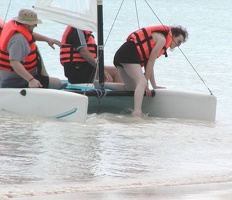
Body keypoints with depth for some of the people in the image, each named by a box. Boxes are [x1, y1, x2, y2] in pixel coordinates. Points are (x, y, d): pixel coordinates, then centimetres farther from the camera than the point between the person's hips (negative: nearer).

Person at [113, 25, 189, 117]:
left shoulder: (157, 37, 26)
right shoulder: (162, 39, -3)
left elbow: (148, 63, 25)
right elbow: (150, 62, -7)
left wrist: (154, 86, 26)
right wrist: (146, 84, -5)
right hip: (129, 55, -11)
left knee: (132, 89, 15)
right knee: (142, 82, -25)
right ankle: (137, 113, -44)